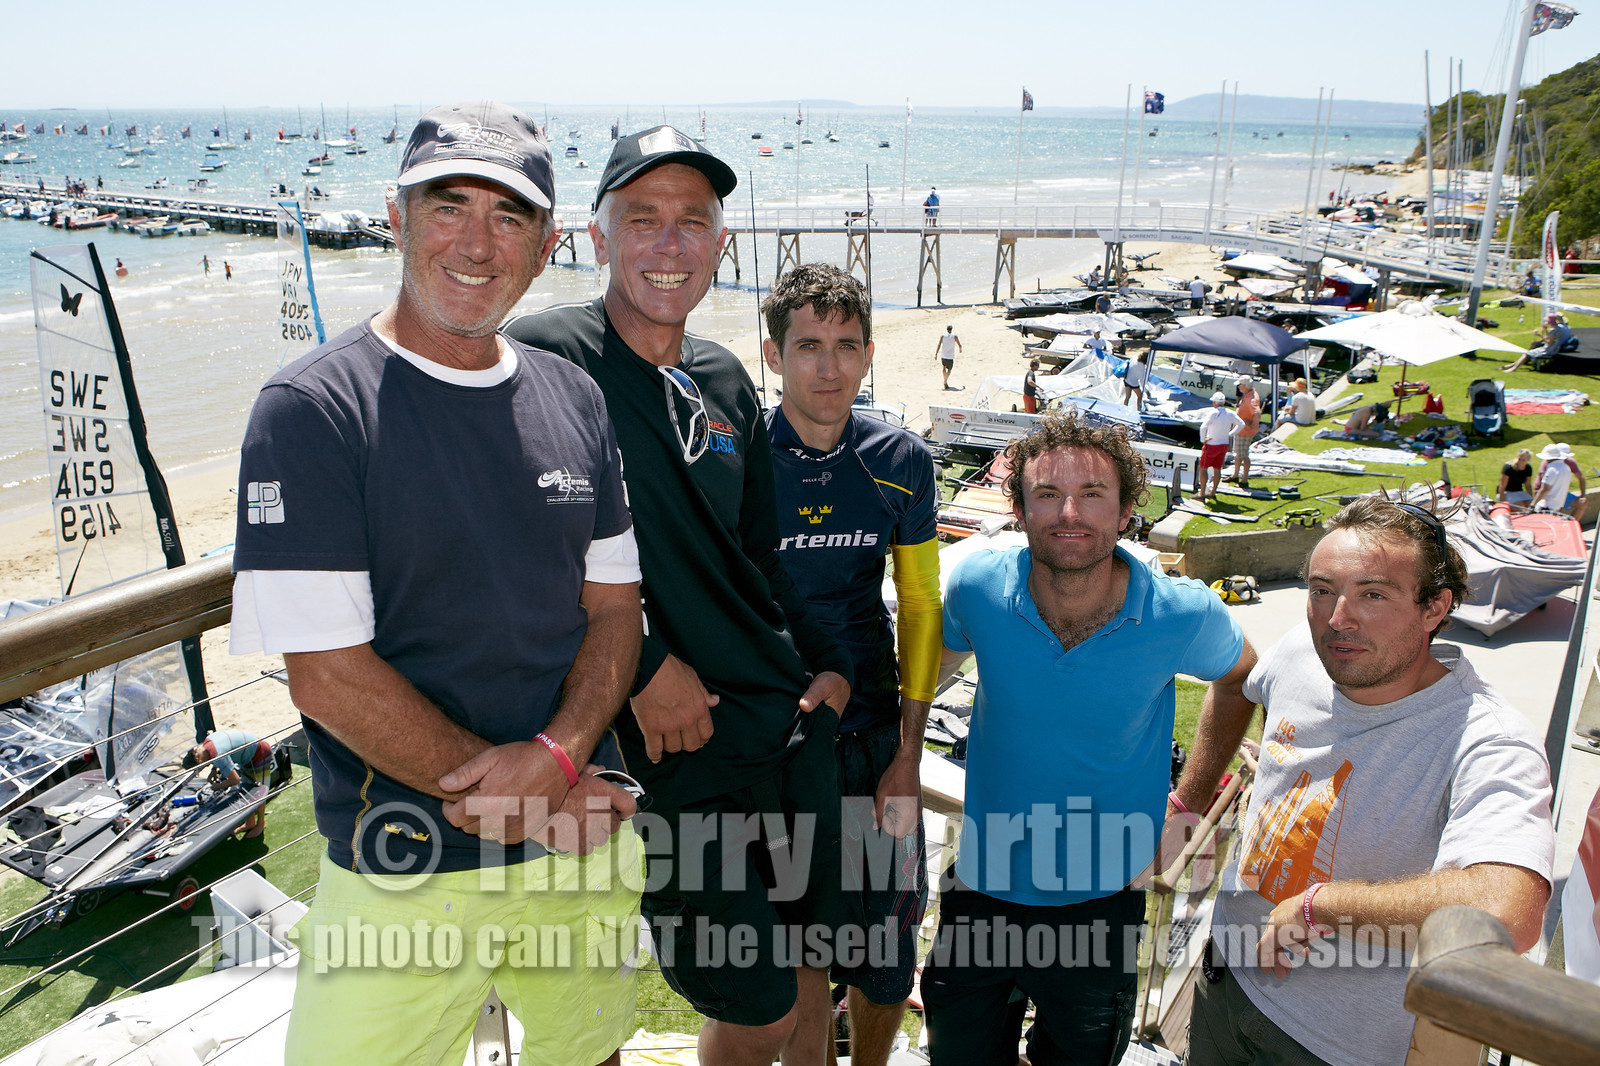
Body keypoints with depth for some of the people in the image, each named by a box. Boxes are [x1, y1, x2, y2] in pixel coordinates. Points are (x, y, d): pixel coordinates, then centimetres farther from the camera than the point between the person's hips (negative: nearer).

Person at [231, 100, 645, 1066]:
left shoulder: (573, 397, 3)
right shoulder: (310, 409, -12)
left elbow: (615, 607, 4)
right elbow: (326, 672, -16)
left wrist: (557, 755, -14)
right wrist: (518, 800, -14)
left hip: (589, 838, 5)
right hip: (406, 875, -4)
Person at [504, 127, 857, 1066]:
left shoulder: (727, 381, 9)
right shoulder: (540, 356, -12)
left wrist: (831, 667, 10)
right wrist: (646, 664, -16)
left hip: (793, 728, 6)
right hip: (667, 752, -6)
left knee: (810, 970, 21)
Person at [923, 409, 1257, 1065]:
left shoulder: (1181, 615, -17)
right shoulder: (976, 587, -15)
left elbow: (1239, 678, 6)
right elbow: (935, 663, 7)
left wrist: (1188, 802, 5)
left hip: (1103, 899, 0)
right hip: (982, 885, 1)